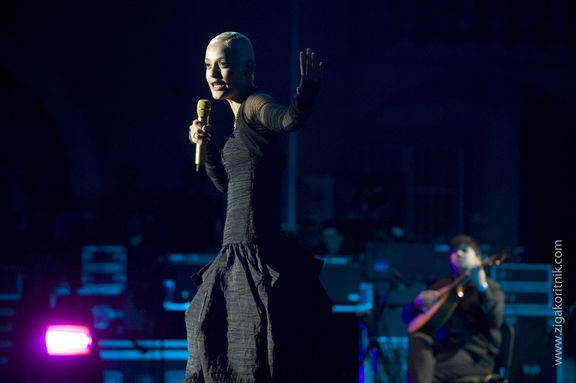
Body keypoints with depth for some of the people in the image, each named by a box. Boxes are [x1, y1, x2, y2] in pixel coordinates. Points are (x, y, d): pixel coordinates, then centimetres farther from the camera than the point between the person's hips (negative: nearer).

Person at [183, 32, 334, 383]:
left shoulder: (254, 106, -10)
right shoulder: (240, 120, 18)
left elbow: (292, 119, -34)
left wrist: (309, 85, -52)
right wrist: (207, 147, 14)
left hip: (258, 247, -10)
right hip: (236, 251, 10)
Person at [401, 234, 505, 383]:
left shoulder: (490, 287, 6)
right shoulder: (442, 286, 22)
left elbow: (495, 321, -15)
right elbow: (407, 316, 20)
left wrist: (482, 287, -28)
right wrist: (419, 302, -4)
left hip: (475, 356, -5)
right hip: (445, 347, 5)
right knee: (417, 337, -30)